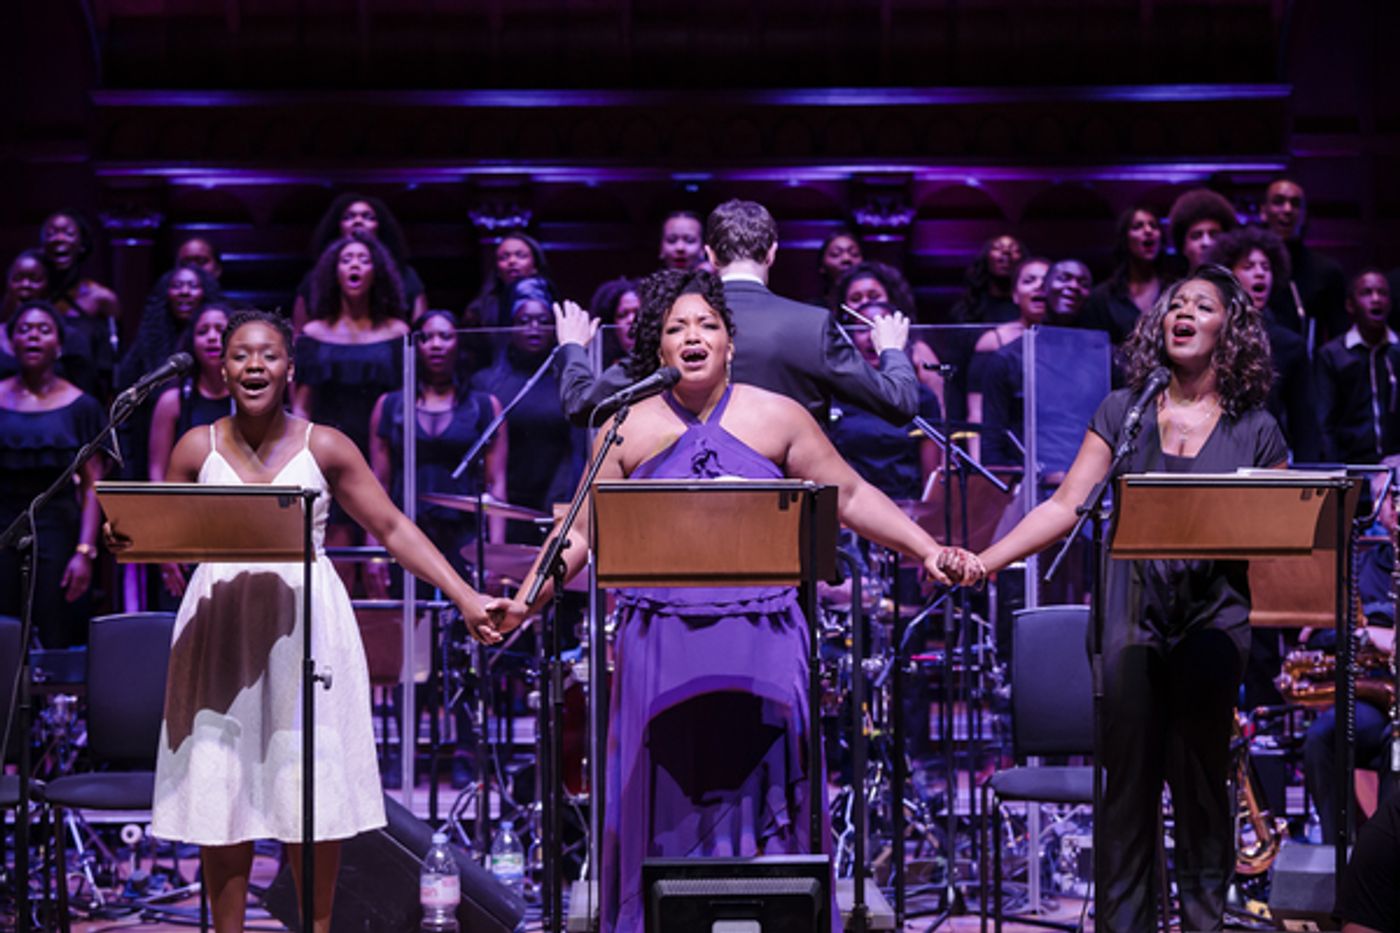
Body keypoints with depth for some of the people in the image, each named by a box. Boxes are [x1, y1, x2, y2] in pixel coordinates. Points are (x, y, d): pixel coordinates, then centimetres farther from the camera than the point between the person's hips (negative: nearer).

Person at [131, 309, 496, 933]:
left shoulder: (325, 448, 3)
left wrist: (466, 598, -4)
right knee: (219, 789, 1)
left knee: (314, 792, 0)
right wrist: (123, 536, -15)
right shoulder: (197, 448, 6)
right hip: (221, 628, 1)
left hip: (305, 629, -1)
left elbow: (394, 530, 2)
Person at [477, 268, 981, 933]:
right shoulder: (629, 429, 7)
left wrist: (927, 551, -1)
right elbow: (583, 533, 9)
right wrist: (524, 604, -1)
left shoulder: (776, 418, 6)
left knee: (762, 798, 0)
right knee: (670, 807, 2)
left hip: (761, 649, 0)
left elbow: (850, 498, 9)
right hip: (661, 646, 0)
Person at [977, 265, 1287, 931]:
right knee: (1127, 786, 1)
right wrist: (984, 561, -8)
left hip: (1212, 621, -1)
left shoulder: (1254, 431, 6)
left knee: (1200, 788, 4)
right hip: (1132, 618, 1)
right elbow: (1066, 507, 3)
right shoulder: (1123, 412, 8)